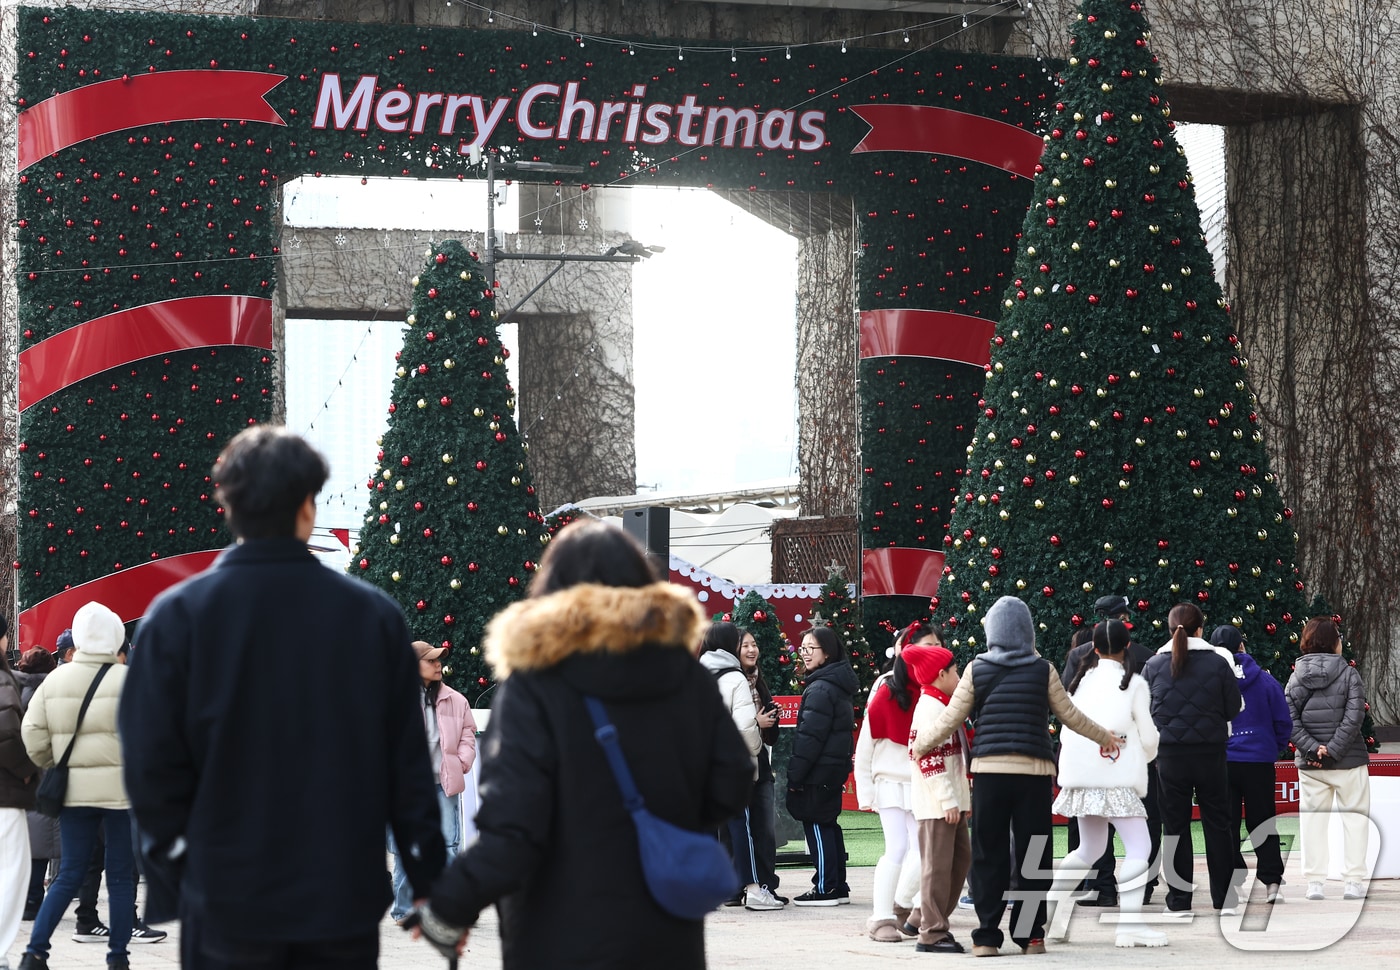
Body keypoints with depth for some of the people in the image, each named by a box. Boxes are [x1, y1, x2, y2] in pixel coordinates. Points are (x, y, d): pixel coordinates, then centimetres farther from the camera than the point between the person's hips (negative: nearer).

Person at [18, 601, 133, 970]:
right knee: (121, 876, 5)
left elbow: (33, 733, 3)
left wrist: (54, 765, 17)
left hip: (74, 789, 4)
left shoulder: (55, 680, 2)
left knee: (69, 873, 11)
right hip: (121, 788, -4)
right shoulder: (127, 680, -10)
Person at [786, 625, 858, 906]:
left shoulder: (821, 689, -17)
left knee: (817, 824, -4)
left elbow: (810, 736, -20)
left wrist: (795, 774, -16)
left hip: (819, 769, -10)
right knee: (828, 824, 14)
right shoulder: (839, 685, 14)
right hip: (835, 766, 10)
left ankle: (825, 888, -3)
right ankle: (838, 886, 18)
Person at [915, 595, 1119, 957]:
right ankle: (1030, 934, 8)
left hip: (989, 770, 0)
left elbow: (950, 719, 4)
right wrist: (1104, 737, 26)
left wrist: (920, 745, 20)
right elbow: (1070, 715, 9)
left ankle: (987, 936, 2)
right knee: (1033, 856, 7)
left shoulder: (976, 669, 1)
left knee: (989, 855, 4)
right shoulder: (1042, 669, 1)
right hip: (1034, 772, 0)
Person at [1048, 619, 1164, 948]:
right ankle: (1129, 924, -17)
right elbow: (1148, 737, 0)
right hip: (1117, 778, -6)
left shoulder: (1081, 682, 10)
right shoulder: (1133, 684, -2)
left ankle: (1053, 913, 18)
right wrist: (1146, 756, 21)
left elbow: (1066, 732, 11)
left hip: (1082, 776, 6)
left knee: (1089, 850, 21)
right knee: (1139, 848, -5)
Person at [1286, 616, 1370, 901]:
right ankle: (1353, 882, 3)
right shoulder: (1348, 674, -6)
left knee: (1313, 820, 9)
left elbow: (1288, 718, -5)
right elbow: (1354, 716, -16)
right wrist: (1333, 750, -15)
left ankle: (1314, 882, 6)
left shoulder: (1296, 676, 4)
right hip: (1349, 761, -3)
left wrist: (1311, 748, -9)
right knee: (1354, 818, 6)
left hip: (1310, 764, 3)